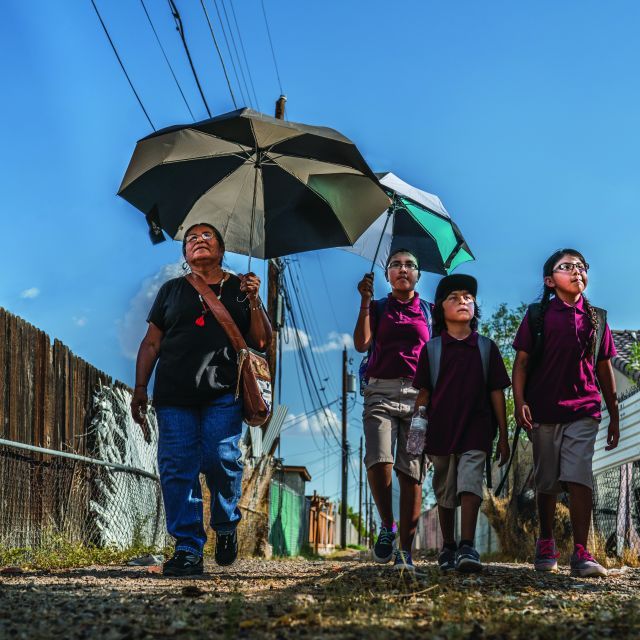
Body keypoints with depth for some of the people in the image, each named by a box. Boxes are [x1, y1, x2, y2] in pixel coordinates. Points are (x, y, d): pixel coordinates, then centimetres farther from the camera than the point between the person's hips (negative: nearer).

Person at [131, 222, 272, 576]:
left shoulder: (240, 288, 15)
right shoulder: (171, 290, 18)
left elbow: (261, 342, 9)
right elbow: (151, 342, 16)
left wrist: (253, 301, -4)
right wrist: (140, 388, 7)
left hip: (223, 394, -1)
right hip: (174, 395, 2)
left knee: (222, 461, -14)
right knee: (176, 468, -6)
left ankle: (226, 528, 12)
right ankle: (188, 548, -1)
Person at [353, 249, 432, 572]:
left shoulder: (428, 311, 16)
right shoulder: (377, 307, 14)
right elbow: (362, 343, -2)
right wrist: (365, 300, -6)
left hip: (418, 394, 1)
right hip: (381, 391, -1)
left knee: (412, 472, -4)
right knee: (378, 461, -21)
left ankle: (405, 550, -1)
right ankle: (387, 526, 2)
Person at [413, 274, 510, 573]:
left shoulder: (486, 347, 5)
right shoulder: (431, 349, 3)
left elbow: (496, 393, 6)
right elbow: (423, 395, 5)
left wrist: (503, 436, 5)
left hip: (476, 431, -1)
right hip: (441, 432, 1)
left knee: (469, 484, -17)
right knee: (445, 492, 11)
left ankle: (467, 548, -21)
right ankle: (448, 548, 24)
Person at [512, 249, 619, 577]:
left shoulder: (597, 318, 10)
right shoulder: (537, 316, 4)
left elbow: (604, 369, 13)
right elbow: (521, 362, 1)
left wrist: (614, 417, 14)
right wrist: (520, 402, -11)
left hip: (583, 411, 0)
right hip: (544, 411, 0)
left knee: (579, 477, -13)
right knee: (546, 481, 9)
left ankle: (581, 553, -13)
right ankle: (546, 544, 28)